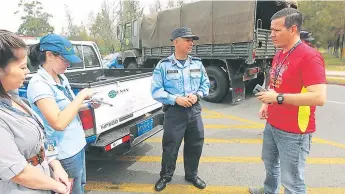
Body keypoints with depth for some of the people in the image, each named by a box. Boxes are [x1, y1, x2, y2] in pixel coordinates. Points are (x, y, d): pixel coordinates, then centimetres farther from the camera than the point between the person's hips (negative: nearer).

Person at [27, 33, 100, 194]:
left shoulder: (61, 77, 2)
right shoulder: (38, 84, -22)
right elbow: (58, 123, -32)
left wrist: (89, 106, 0)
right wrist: (82, 95, -25)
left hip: (77, 144, 8)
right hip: (65, 153, -8)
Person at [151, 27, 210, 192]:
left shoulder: (198, 64, 6)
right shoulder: (163, 65, -6)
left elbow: (206, 84, 11)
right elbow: (156, 91, -9)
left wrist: (197, 95, -9)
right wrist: (175, 99, -20)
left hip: (194, 111, 4)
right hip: (174, 112, -4)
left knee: (195, 145, 15)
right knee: (170, 147, 7)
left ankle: (191, 175, 39)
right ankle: (165, 176, 33)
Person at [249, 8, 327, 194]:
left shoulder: (310, 56, -20)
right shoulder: (278, 55, 8)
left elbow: (319, 98, -27)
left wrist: (278, 98, -27)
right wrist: (266, 104, 6)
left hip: (294, 132, -9)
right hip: (272, 125, 9)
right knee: (270, 162, 27)